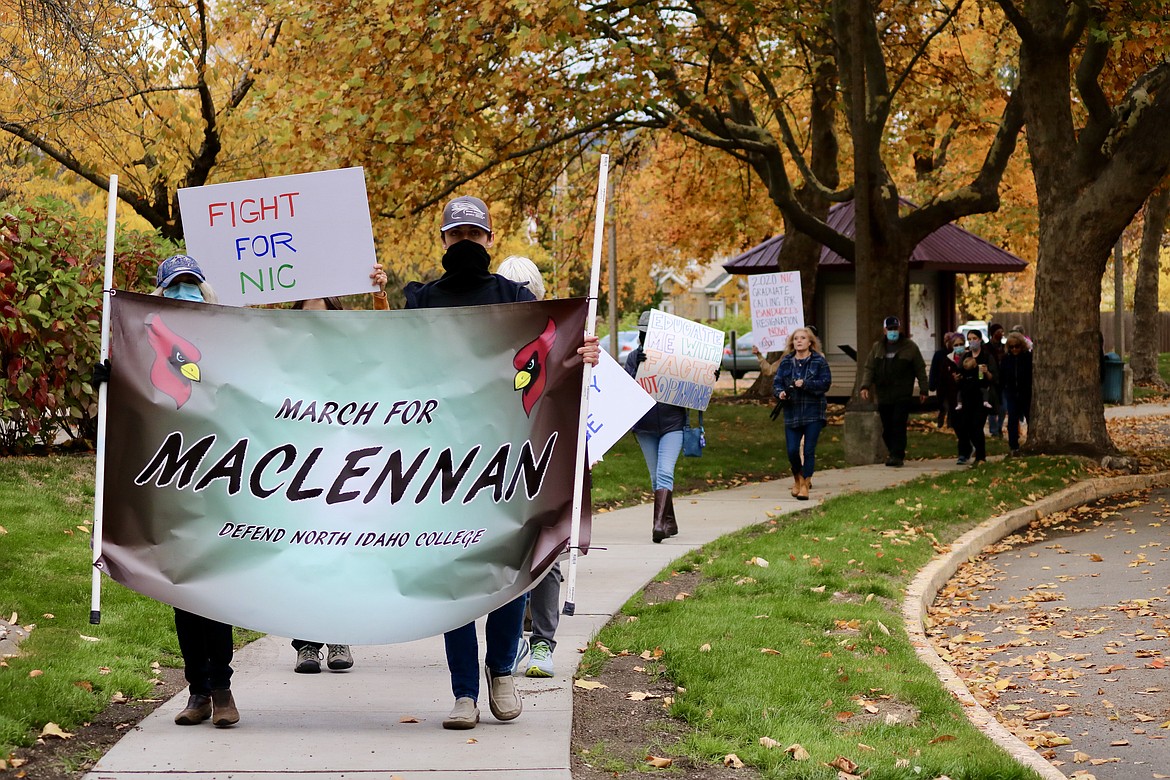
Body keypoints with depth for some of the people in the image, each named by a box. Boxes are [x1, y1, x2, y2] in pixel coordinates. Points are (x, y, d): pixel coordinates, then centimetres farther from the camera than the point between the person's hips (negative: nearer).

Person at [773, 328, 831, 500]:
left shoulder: (819, 361, -1)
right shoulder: (786, 362, 8)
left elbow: (825, 382, -8)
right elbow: (777, 382, 7)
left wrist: (805, 384, -19)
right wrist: (780, 393, -14)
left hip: (813, 413, -2)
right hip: (792, 413, 3)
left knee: (809, 450, -4)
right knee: (792, 450, 1)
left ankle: (805, 485, 4)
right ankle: (797, 478, 28)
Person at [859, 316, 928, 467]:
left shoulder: (910, 347, 3)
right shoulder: (877, 347, 11)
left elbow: (920, 369, 4)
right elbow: (869, 368, 8)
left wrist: (923, 390, 1)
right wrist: (865, 386, -7)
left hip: (902, 395, -4)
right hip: (883, 395, 4)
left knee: (898, 426, -12)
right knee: (887, 428, 6)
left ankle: (897, 456, -11)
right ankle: (897, 454, 18)